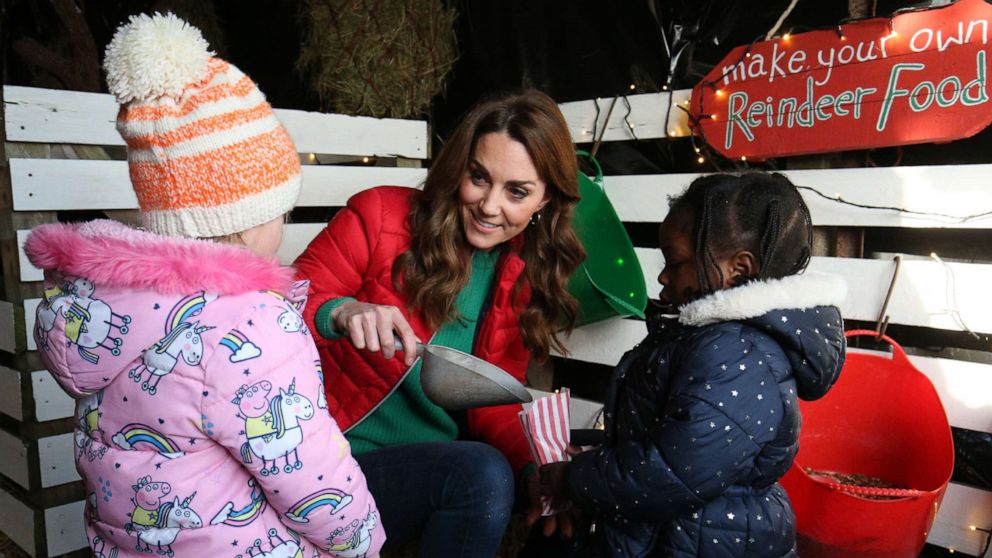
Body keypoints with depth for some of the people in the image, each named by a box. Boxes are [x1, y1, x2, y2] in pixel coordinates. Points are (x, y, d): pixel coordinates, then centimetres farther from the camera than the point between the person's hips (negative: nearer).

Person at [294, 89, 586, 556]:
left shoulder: (526, 281, 5)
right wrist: (341, 314, -32)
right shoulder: (381, 215, -8)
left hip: (435, 468, 4)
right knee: (482, 474, -30)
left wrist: (538, 468, -14)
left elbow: (492, 406, 5)